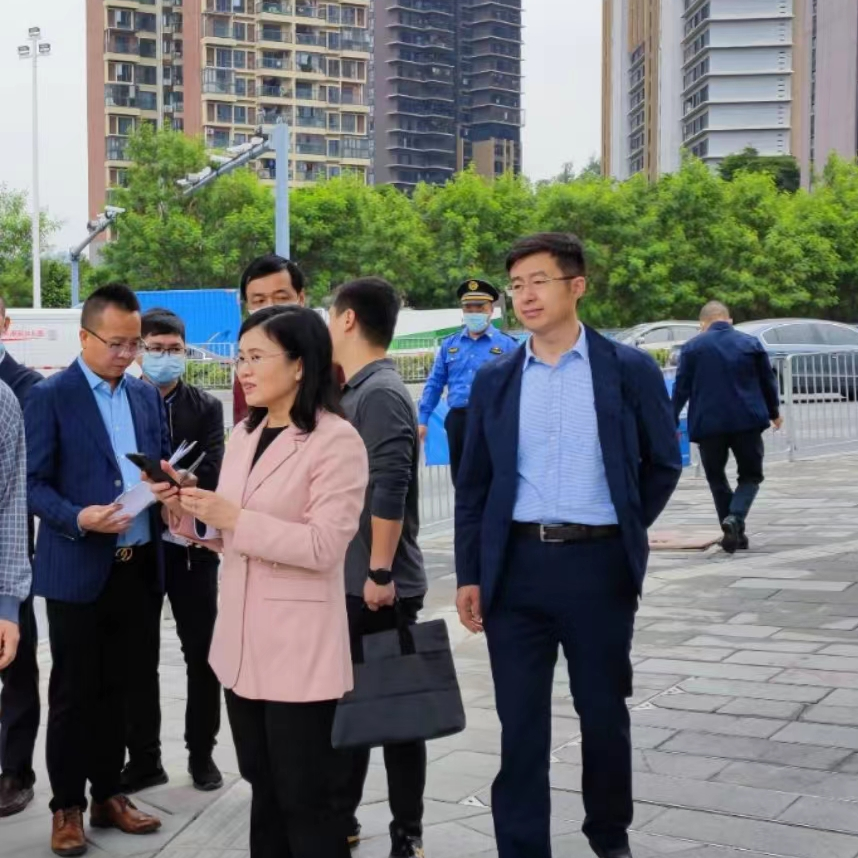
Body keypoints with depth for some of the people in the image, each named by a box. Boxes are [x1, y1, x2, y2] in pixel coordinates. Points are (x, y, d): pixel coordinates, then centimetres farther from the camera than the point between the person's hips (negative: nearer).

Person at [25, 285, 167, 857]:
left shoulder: (147, 395, 10)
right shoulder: (50, 397, -7)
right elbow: (33, 483, -9)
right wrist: (80, 519, -25)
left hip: (136, 566, 5)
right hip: (79, 569, -5)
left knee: (117, 689, 14)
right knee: (74, 694, 5)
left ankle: (109, 795, 26)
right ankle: (68, 808, 16)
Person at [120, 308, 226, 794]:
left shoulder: (207, 407, 4)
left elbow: (210, 475, -7)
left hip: (191, 544, 0)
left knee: (203, 654, 6)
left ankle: (202, 753, 18)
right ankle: (144, 757, 16)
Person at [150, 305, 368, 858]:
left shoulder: (336, 440, -13)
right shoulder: (244, 435, 12)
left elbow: (325, 546, -19)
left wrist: (234, 517, -20)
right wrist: (188, 514, -1)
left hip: (299, 647, -8)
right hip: (242, 642, 8)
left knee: (304, 801, 1)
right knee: (264, 792, 18)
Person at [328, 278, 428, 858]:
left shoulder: (381, 392, -17)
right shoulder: (356, 393, 13)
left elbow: (389, 489, -24)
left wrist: (380, 573, -22)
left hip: (380, 586, -9)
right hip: (351, 582, 9)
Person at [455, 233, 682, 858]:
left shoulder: (629, 370, -1)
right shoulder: (495, 380, 6)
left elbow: (663, 464, 7)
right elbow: (473, 485, 8)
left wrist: (626, 533, 4)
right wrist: (470, 574, 4)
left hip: (598, 565, -1)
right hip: (516, 567, 2)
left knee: (604, 712, 12)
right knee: (520, 723, 4)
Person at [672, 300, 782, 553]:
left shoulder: (692, 347, 1)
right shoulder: (751, 343, 6)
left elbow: (681, 388, -1)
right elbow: (768, 381, 12)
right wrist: (774, 413, 27)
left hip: (708, 423, -1)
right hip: (747, 421, 1)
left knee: (716, 477, 14)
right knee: (750, 475, 12)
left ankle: (734, 532, 9)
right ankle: (735, 518, -14)